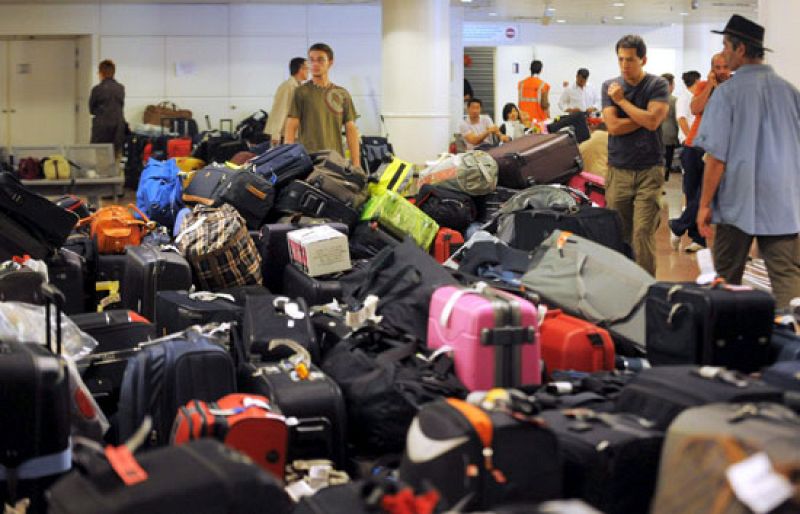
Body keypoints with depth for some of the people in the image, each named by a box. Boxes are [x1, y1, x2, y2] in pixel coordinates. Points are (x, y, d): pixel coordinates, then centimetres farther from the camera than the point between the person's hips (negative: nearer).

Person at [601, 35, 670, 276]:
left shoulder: (657, 85, 1)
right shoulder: (610, 86, 8)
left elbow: (652, 121, -13)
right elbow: (613, 126, -4)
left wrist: (621, 100, -5)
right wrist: (643, 118, -5)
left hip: (649, 170, -2)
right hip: (618, 171, 2)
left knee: (643, 233, -9)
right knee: (618, 234, 4)